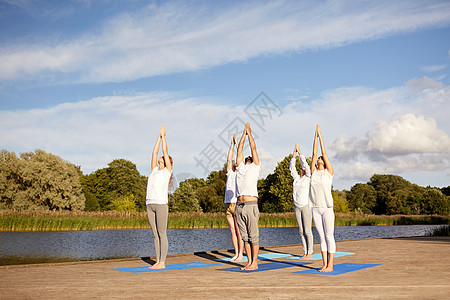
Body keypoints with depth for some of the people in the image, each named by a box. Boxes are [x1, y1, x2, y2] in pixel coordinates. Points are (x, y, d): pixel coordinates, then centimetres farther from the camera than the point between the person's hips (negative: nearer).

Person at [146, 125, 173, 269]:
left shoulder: (167, 170, 5)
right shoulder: (154, 170, 20)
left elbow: (165, 151, 3)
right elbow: (155, 152, 21)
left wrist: (163, 136, 12)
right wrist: (159, 136, 25)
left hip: (161, 204, -6)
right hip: (150, 204, 7)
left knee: (162, 234, -4)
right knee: (155, 234, 8)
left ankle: (162, 262, -1)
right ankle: (158, 261, 13)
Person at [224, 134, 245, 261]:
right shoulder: (230, 173, 16)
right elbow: (229, 159, 11)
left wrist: (237, 144, 0)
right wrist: (232, 145, 12)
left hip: (237, 204, -5)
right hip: (228, 204, 5)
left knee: (239, 231, -4)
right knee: (232, 231, 7)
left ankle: (240, 254, 0)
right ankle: (236, 254, 13)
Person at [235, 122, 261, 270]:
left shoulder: (255, 167, 7)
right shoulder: (241, 167, 19)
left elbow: (253, 148, 6)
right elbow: (239, 150, 21)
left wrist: (249, 132, 15)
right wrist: (243, 134, 26)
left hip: (251, 205, -5)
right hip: (239, 206, 5)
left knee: (253, 236, -1)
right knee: (245, 236, 9)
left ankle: (254, 263, 5)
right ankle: (249, 262, 16)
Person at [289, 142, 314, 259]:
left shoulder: (308, 178, -1)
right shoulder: (296, 178, 15)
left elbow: (305, 164, -8)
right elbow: (292, 168, 13)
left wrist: (299, 152, -4)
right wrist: (294, 154, 8)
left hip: (306, 206, -6)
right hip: (297, 207, 6)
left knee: (307, 231, -5)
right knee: (301, 231, 7)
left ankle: (310, 253, 1)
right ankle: (305, 252, 12)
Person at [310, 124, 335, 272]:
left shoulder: (329, 172, 3)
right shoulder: (313, 172, 12)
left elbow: (324, 152, 1)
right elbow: (314, 153, 9)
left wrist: (321, 136, 7)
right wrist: (315, 136, 11)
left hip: (327, 208, -4)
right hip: (315, 209, 4)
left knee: (329, 237, -2)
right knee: (322, 237, 8)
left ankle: (330, 265, 2)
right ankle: (324, 264, 12)